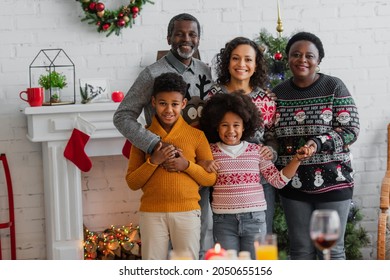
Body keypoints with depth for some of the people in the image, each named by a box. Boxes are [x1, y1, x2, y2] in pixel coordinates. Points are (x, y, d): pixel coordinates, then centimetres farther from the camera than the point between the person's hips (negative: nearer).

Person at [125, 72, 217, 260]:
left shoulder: (196, 135, 5)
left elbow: (211, 179, 8)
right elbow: (132, 183, 5)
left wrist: (187, 165, -10)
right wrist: (153, 161, -11)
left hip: (187, 211, 0)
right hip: (151, 213, 1)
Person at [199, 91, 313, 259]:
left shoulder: (257, 151, 5)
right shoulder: (211, 152, 4)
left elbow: (277, 180, 4)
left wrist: (296, 159, -6)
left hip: (254, 218, 1)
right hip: (223, 220, -1)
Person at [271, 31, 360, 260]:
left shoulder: (334, 87, -4)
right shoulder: (278, 93, 7)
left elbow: (351, 130, -9)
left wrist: (319, 143, -22)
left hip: (332, 181, -3)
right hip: (293, 183, 4)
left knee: (331, 250, 2)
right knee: (301, 249, 10)